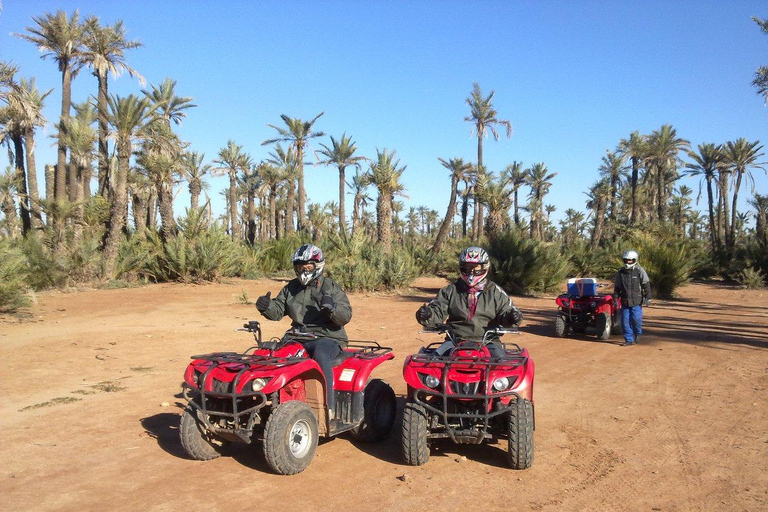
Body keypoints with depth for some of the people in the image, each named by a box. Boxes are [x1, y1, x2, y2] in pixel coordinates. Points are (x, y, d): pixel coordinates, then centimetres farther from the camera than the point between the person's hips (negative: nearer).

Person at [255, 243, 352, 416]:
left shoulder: (331, 287, -1)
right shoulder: (291, 288, 14)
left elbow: (346, 316, -9)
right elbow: (277, 311, 10)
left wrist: (332, 308, -30)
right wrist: (266, 307, -12)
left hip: (327, 337, -5)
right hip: (298, 336, 5)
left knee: (321, 356, -37)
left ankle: (327, 408, -32)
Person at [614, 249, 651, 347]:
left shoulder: (640, 271, -2)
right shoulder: (620, 272, 8)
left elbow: (646, 285, -1)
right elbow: (617, 287, 17)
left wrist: (648, 297, -6)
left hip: (636, 301, -4)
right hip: (625, 301, 4)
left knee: (636, 319, -10)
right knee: (625, 321, 0)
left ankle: (637, 334, 19)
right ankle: (629, 340, 10)